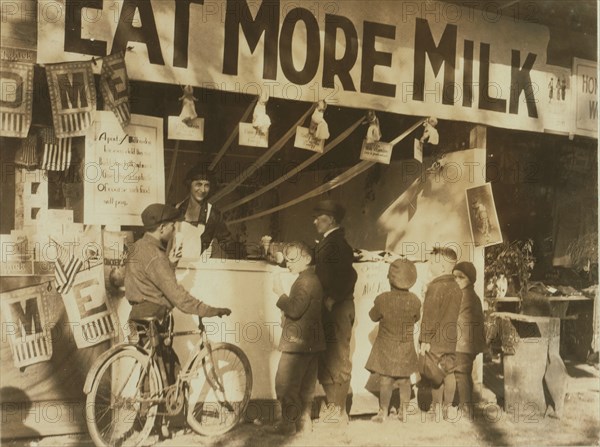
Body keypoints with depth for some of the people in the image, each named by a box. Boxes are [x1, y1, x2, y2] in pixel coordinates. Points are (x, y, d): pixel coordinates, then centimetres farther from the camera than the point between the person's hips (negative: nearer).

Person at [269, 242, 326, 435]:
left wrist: (280, 293, -15)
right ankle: (304, 421, 21)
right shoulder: (312, 279, 16)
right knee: (305, 386, 14)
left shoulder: (304, 281, -16)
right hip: (310, 342, 11)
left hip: (297, 342, -11)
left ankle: (288, 424, 0)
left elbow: (295, 310, -24)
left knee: (285, 384, -4)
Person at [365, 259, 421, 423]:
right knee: (404, 380, 17)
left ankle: (383, 412, 19)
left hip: (386, 347, -2)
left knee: (385, 381, 9)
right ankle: (403, 411, 26)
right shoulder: (414, 301, -17)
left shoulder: (382, 299, -24)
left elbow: (373, 316, -5)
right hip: (406, 347, 2)